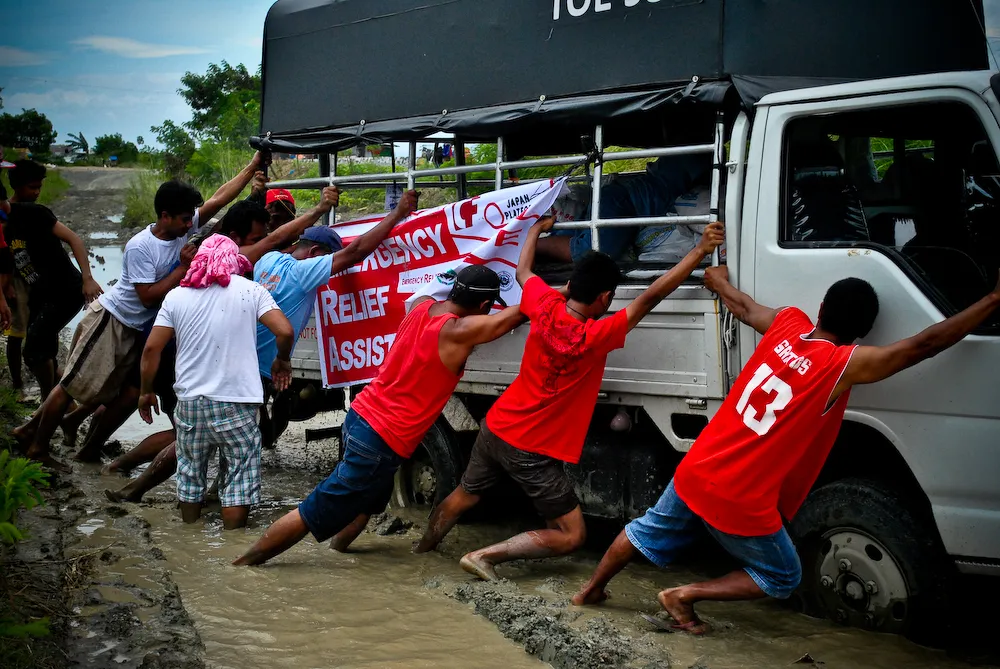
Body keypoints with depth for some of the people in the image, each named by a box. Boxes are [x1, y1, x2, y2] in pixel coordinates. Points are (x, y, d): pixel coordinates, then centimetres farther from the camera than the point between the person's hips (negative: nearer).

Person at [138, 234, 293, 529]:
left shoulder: (177, 296, 5)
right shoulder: (250, 290, -1)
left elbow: (152, 348, 3)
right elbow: (284, 331, -10)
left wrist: (146, 391, 15)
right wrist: (281, 361, 9)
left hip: (190, 402, 3)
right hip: (236, 404, -3)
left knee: (190, 474, 19)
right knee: (239, 478, 6)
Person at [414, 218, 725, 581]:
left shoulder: (546, 307, -9)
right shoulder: (594, 337, -25)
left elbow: (523, 271, 13)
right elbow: (650, 297, -26)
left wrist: (538, 228, 29)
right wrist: (701, 250, -24)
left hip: (495, 428, 7)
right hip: (531, 451, -7)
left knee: (464, 496, 30)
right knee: (571, 535, 2)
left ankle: (422, 550, 49)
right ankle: (484, 556, -2)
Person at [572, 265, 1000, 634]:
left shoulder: (787, 324, -2)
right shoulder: (845, 364, -20)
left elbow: (744, 308, 19)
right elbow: (923, 345, -19)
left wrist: (720, 283, 41)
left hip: (694, 472, 7)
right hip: (741, 502, -6)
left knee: (650, 532, 29)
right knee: (782, 578, 16)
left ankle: (591, 590, 45)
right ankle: (685, 596, 10)